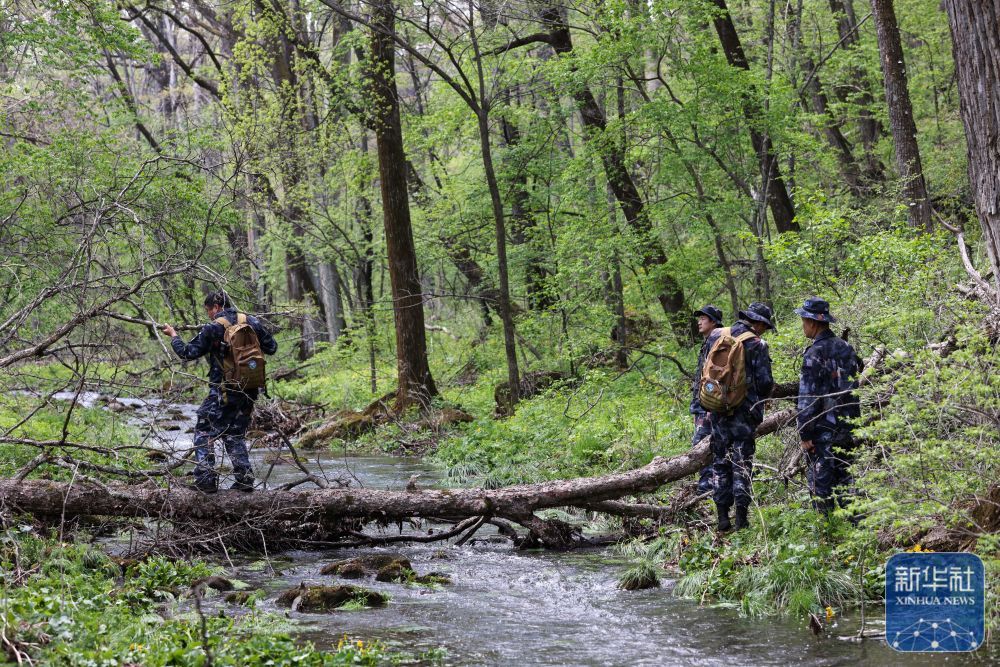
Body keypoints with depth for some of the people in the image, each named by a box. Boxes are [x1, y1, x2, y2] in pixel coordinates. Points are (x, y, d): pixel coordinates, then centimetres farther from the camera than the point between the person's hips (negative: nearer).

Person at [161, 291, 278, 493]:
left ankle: (206, 479, -4)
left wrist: (173, 336, 9)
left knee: (204, 431, 5)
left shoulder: (212, 328, -9)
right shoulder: (251, 322, 5)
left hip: (222, 391, -5)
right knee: (236, 434, 17)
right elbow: (271, 348, 10)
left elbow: (189, 353, -5)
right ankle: (244, 479, 9)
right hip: (249, 391, 5)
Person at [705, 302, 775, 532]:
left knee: (720, 462, 11)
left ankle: (723, 518, 10)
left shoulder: (715, 337, 6)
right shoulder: (756, 344, -9)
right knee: (742, 463, 2)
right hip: (744, 411, -4)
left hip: (718, 410, 4)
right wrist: (759, 400, 10)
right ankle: (741, 519, -1)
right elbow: (765, 382, -10)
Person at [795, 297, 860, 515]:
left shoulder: (814, 354, -16)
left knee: (821, 481, 0)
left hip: (823, 431, -7)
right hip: (847, 428, 7)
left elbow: (807, 397, -18)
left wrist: (805, 433, -13)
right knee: (845, 478, 15)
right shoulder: (846, 348, 7)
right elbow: (854, 387, 13)